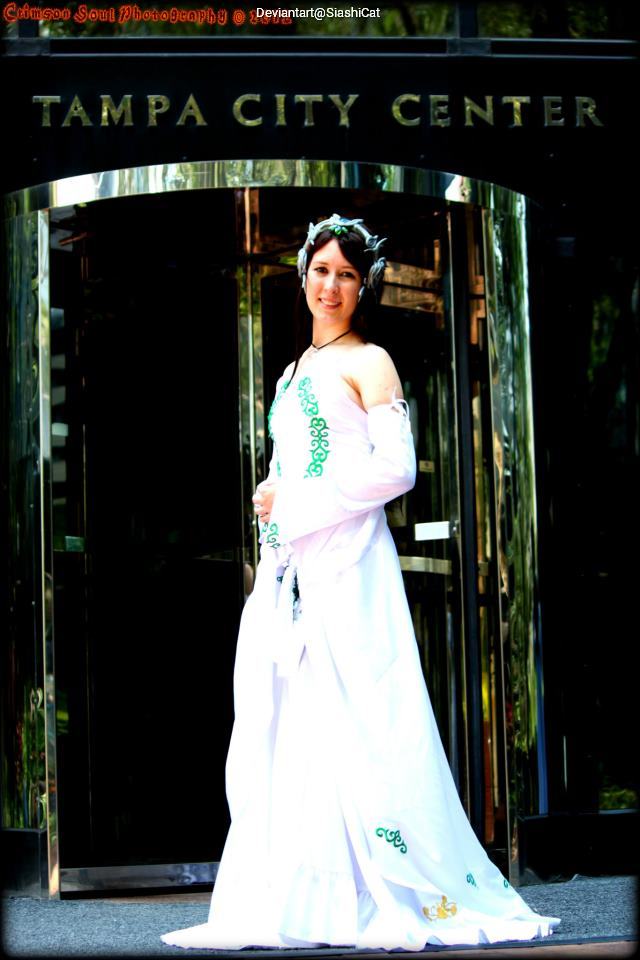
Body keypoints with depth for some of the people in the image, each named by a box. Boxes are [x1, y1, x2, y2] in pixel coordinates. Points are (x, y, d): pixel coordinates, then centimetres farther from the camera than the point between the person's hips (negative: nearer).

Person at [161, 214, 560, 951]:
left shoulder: (367, 362, 2)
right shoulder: (294, 372, 23)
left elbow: (397, 468, -9)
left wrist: (295, 502, -9)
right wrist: (269, 503, 6)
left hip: (346, 564, -7)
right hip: (288, 568, 7)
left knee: (357, 723, -12)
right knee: (279, 726, 2)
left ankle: (418, 896, -10)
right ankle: (289, 900, 5)